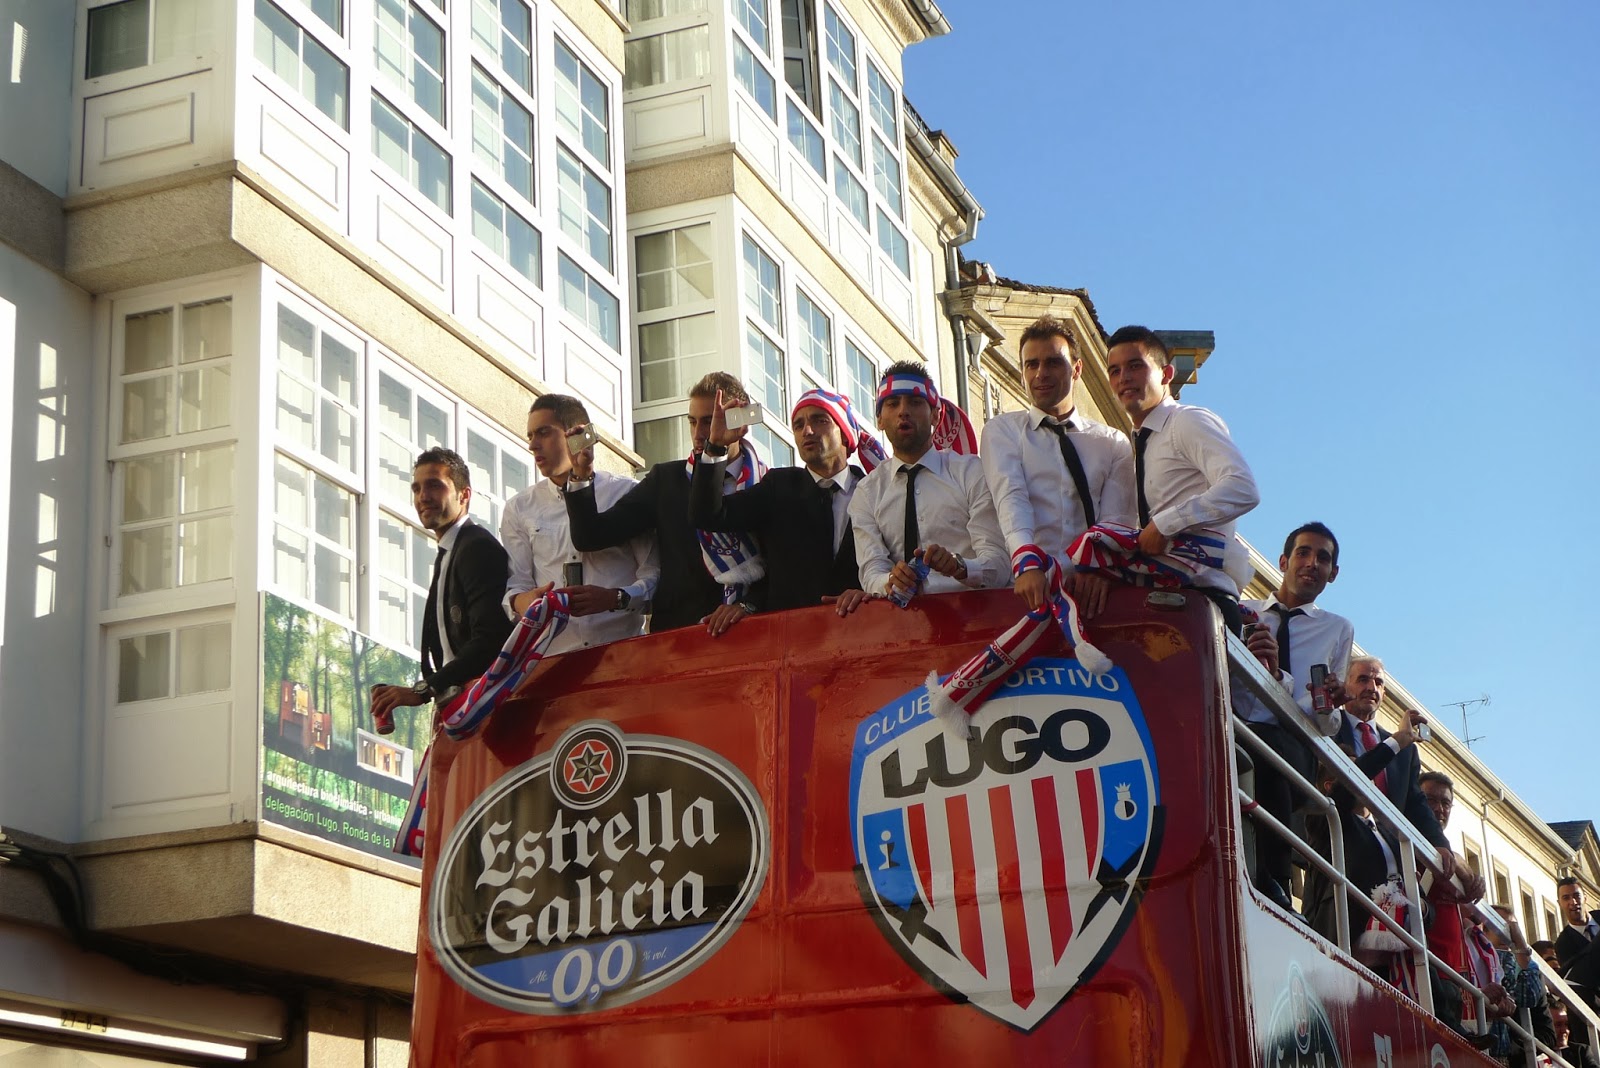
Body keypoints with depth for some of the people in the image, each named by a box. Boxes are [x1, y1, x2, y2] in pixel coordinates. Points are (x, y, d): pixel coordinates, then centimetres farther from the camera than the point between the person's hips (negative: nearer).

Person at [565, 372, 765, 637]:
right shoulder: (666, 479, 16)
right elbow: (590, 537, 12)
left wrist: (749, 604, -17)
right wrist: (581, 474, -1)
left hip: (745, 632, -1)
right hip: (676, 628, 2)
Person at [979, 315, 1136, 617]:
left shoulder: (1113, 443, 18)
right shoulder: (1002, 430, 13)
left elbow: (1117, 518, 4)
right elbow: (1010, 498, -5)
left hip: (1093, 587, 1)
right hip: (1030, 583, -1)